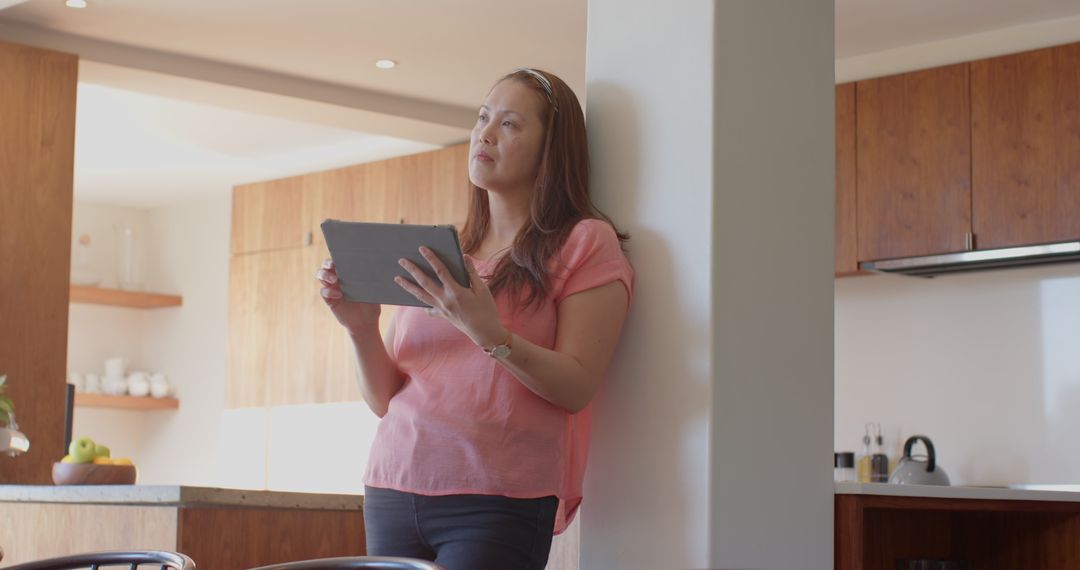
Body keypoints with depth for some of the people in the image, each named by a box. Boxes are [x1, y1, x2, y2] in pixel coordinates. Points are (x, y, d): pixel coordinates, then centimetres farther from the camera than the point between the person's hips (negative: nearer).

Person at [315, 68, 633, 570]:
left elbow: (576, 388, -10)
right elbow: (384, 401, 12)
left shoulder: (585, 242, 1)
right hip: (392, 491, 5)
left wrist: (488, 334, -24)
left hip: (498, 500, -5)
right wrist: (362, 329, -6)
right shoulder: (438, 259, 15)